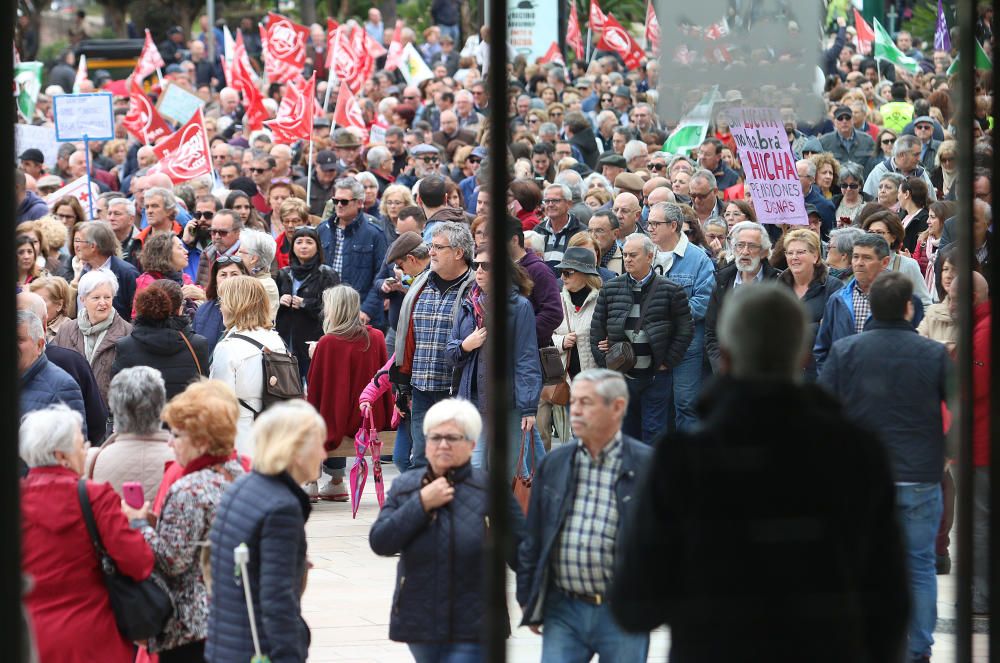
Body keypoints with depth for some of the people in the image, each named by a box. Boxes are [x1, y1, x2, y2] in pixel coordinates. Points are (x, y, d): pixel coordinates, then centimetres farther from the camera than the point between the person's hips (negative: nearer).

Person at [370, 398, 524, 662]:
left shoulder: (490, 489, -7)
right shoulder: (404, 487, 5)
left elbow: (521, 554, -4)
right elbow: (379, 542, -6)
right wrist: (421, 503, -13)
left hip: (471, 630, -4)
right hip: (419, 623, 4)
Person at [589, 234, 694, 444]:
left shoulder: (670, 290, -3)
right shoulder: (610, 289, 5)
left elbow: (685, 330, 0)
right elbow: (597, 330, 10)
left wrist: (667, 362, -4)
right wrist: (605, 363, 3)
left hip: (656, 376, -3)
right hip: (621, 375, 3)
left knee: (653, 431, 0)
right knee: (627, 430, 9)